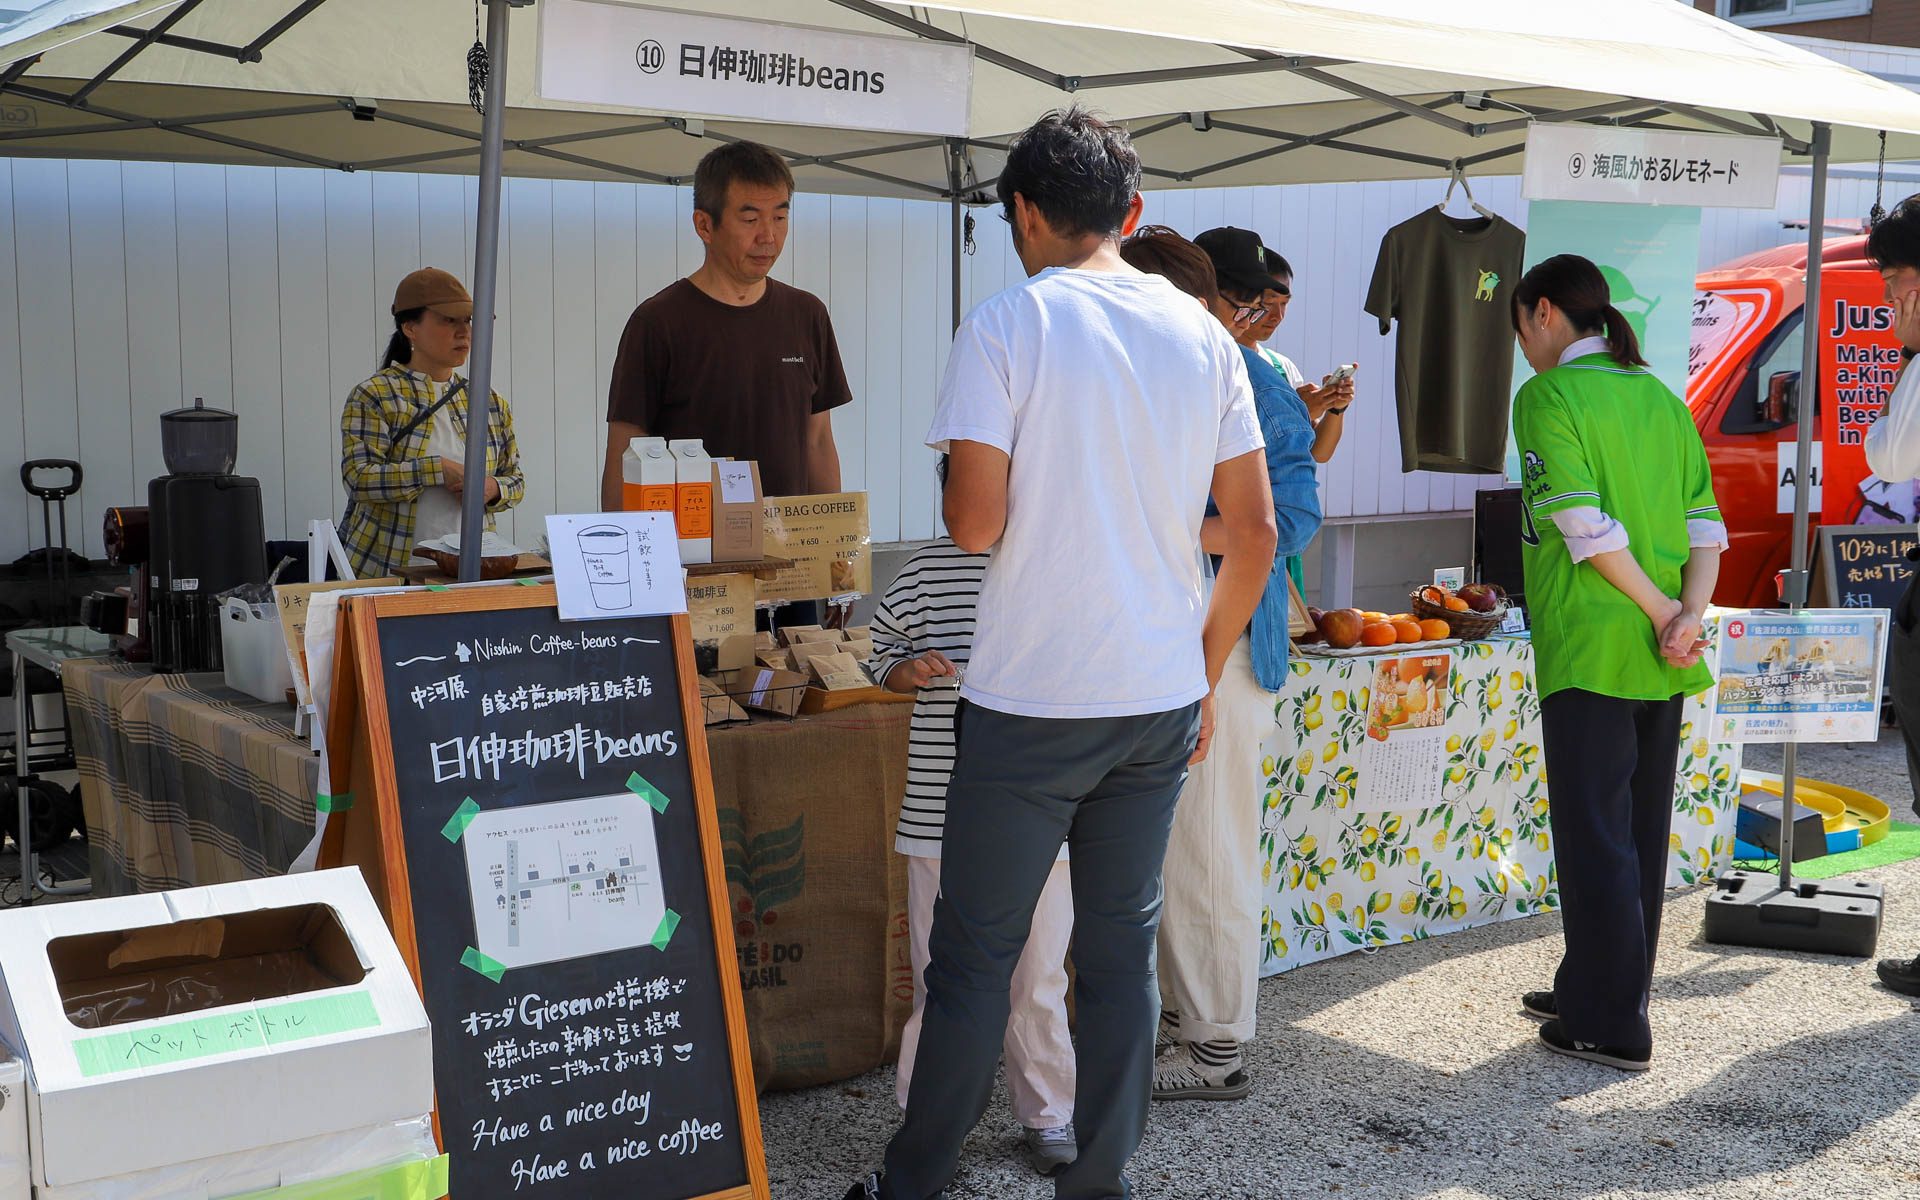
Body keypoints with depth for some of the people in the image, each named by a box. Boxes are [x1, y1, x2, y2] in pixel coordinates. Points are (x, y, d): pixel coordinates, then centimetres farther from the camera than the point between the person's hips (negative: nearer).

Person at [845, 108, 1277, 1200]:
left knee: (974, 955, 7)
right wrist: (1206, 677, 15)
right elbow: (1256, 532, 5)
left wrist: (956, 489, 8)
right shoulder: (1204, 335, 5)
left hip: (1033, 700, -4)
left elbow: (975, 523, -15)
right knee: (1124, 947, 13)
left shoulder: (1008, 325, -9)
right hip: (1163, 696, 5)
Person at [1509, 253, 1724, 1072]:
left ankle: (1613, 1028, 5)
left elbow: (1585, 525, -17)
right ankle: (1592, 991, 28)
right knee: (1639, 833, 14)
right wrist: (1688, 614, -6)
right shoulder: (1662, 398, 13)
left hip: (1590, 651, -7)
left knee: (1595, 839, 0)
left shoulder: (1548, 397, -7)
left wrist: (1662, 614, -11)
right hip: (1663, 662, 7)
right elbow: (1705, 525, 4)